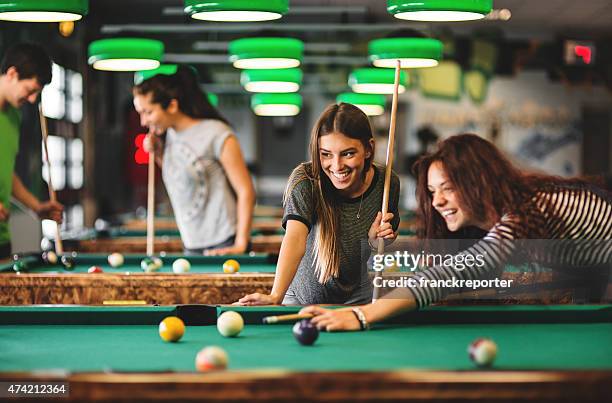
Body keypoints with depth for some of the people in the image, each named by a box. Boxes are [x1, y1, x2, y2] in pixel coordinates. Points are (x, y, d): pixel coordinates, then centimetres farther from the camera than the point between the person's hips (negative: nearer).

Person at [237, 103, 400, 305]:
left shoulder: (387, 183, -13)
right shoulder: (305, 180, -23)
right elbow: (295, 237, -39)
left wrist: (377, 240, -20)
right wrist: (275, 296, -54)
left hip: (359, 300, 3)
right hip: (303, 300, -3)